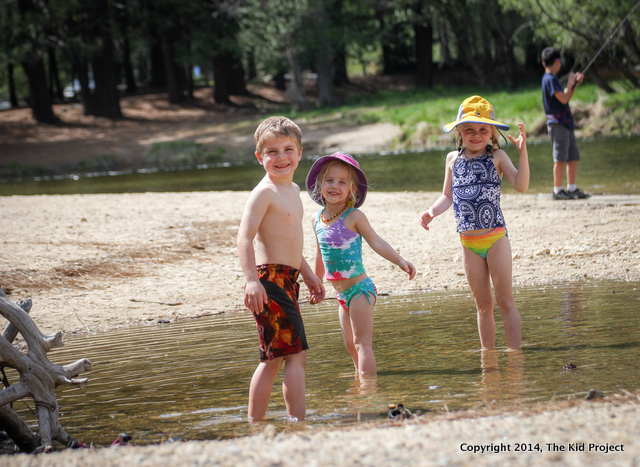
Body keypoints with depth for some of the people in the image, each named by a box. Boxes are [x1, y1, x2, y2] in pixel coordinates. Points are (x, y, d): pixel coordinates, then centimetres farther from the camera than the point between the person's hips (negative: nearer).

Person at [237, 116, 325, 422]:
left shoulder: (292, 190, 17)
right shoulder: (264, 192, -13)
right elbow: (245, 237, -22)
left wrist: (308, 274, 30)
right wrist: (252, 279, -32)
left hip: (287, 280, 10)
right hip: (270, 280, -10)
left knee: (273, 360, 14)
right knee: (296, 355, -13)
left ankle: (254, 425, 21)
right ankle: (298, 424, -13)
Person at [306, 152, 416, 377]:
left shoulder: (354, 217, -12)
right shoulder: (317, 219, 6)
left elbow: (376, 242, -13)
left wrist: (400, 261, -27)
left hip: (360, 288, -6)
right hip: (342, 293, 6)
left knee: (362, 343, -8)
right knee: (351, 346, 13)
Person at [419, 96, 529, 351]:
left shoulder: (496, 157, -4)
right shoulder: (453, 159, 8)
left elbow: (521, 185, -15)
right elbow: (448, 196, 16)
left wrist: (522, 152, -24)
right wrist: (431, 211, -2)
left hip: (495, 237, -4)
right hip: (468, 242, 4)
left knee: (505, 301, 0)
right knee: (483, 305, 12)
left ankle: (515, 354, 5)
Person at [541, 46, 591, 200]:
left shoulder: (553, 79, 18)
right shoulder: (550, 79, -12)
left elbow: (566, 98, 26)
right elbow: (563, 99, -20)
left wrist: (576, 84, 18)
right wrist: (570, 82, -7)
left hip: (566, 123, 10)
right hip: (557, 123, -10)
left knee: (573, 157, 10)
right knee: (560, 158, -9)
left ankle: (572, 189, 15)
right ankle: (557, 190, -6)